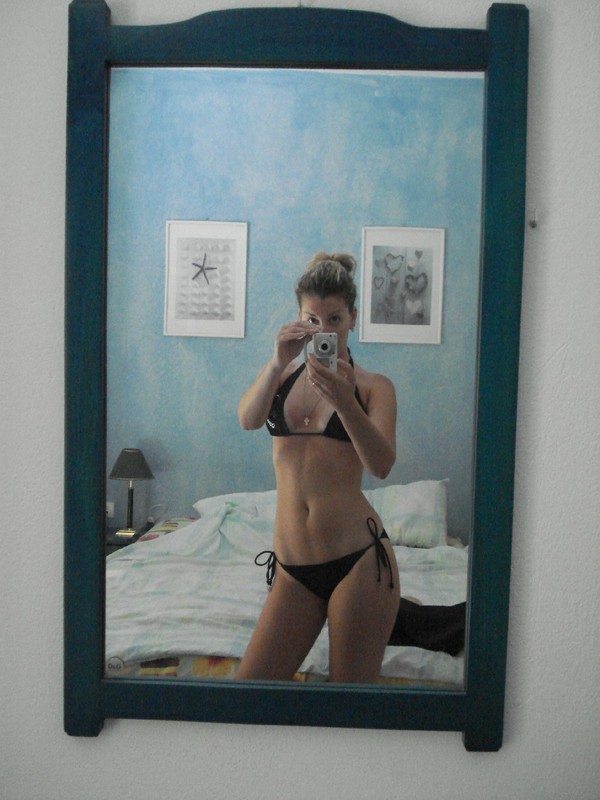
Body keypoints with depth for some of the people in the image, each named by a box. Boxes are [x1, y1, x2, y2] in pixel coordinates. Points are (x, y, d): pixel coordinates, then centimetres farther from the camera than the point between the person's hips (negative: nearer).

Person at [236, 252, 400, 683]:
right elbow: (248, 420, -8)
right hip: (293, 567, 3)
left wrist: (343, 400, -30)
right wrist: (277, 363, -25)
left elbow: (382, 464, -14)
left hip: (359, 560, -3)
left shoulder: (374, 386, 2)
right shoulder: (284, 375, 12)